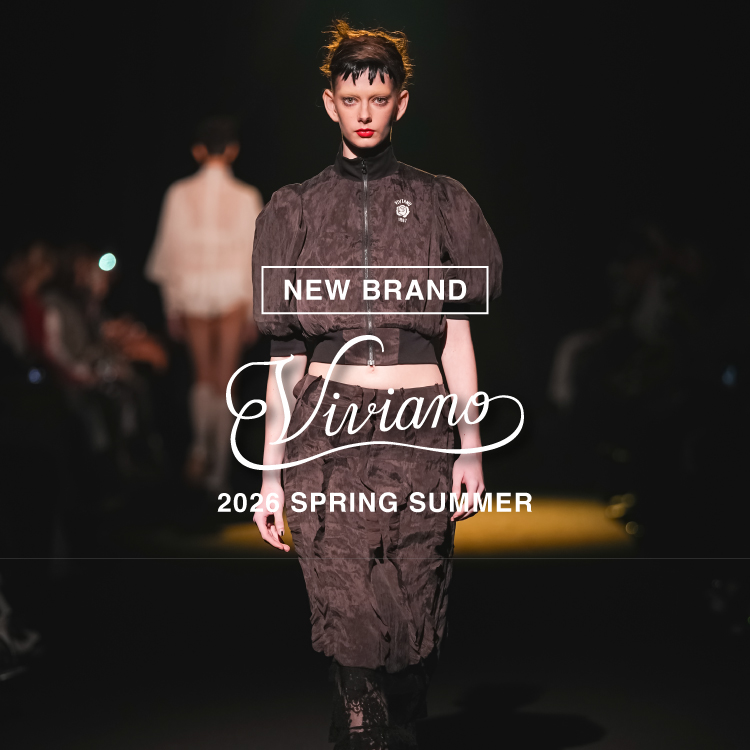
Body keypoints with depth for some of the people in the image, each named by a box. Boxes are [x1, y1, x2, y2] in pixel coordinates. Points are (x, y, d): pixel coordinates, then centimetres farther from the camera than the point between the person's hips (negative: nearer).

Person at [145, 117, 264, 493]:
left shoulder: (180, 194, -5)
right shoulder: (246, 197, -7)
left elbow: (170, 251, -1)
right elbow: (253, 255, -4)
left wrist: (172, 307, 8)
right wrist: (252, 311, 5)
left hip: (192, 292, 1)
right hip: (231, 292, -1)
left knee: (203, 377, 19)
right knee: (223, 383, 6)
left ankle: (200, 444, 0)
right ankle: (219, 469, 6)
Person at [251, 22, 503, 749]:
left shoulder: (439, 202, 11)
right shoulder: (296, 210, 10)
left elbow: (457, 333, 11)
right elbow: (286, 351, 9)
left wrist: (470, 444, 3)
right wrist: (272, 472, 5)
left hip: (417, 428, 1)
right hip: (328, 430, 0)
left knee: (415, 622, -2)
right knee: (353, 625, -11)